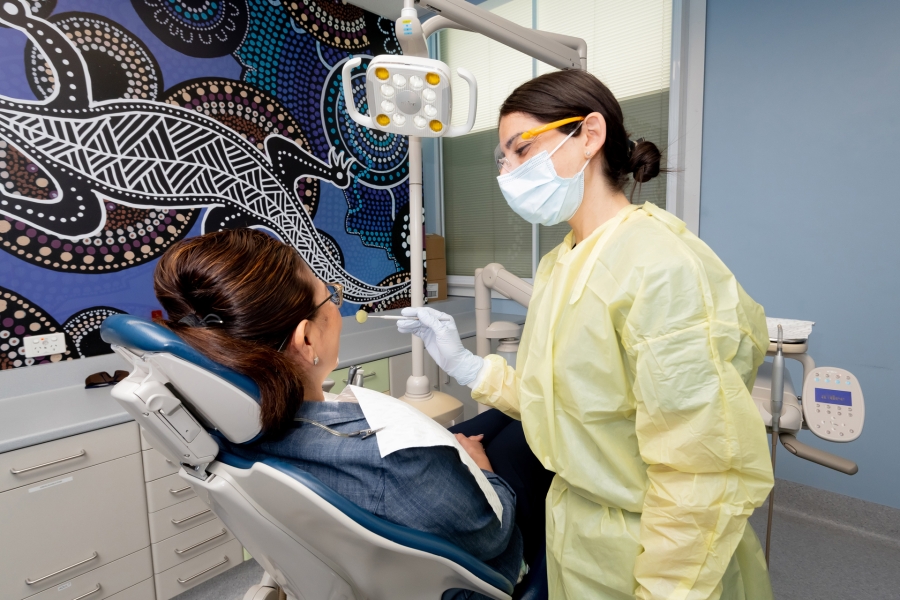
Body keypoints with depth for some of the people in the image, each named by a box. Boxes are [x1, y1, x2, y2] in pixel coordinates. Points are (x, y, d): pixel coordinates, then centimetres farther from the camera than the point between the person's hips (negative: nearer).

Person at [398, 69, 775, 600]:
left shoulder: (663, 264, -25)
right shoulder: (559, 264, 3)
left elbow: (699, 477, -25)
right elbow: (561, 399, 4)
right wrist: (466, 365, -3)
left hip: (640, 554, -7)